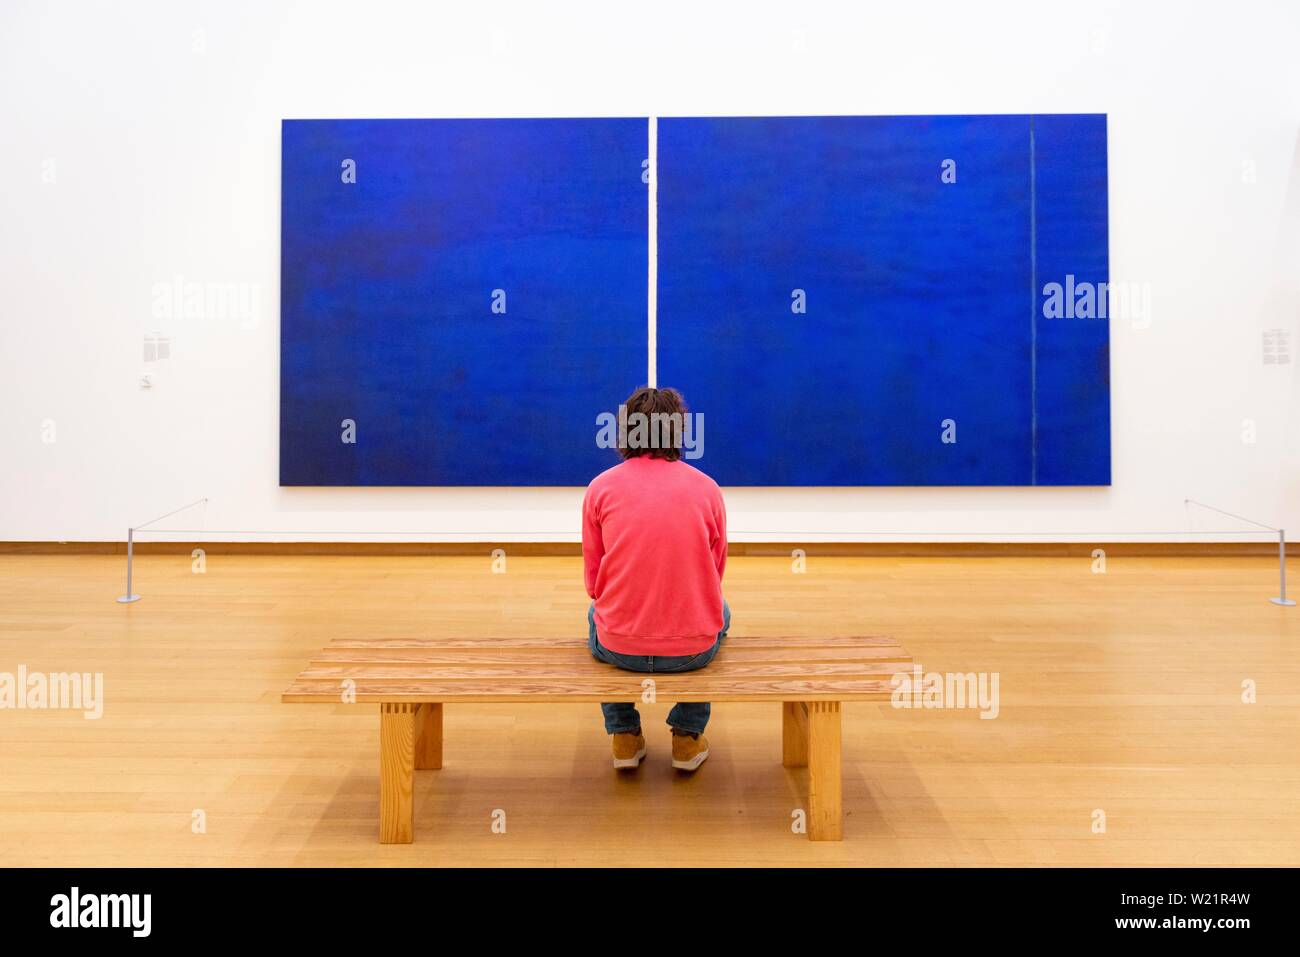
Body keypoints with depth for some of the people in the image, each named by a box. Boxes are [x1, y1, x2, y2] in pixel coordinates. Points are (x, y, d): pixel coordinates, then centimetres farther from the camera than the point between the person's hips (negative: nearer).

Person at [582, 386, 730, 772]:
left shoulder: (600, 487, -3)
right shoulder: (707, 488, -1)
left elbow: (593, 582, 4)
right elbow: (714, 576, 8)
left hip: (618, 648, 0)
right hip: (693, 650, 0)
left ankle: (624, 736, 33)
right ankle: (687, 738, 32)